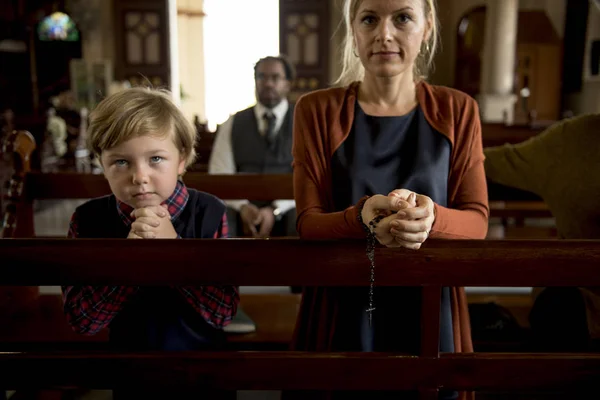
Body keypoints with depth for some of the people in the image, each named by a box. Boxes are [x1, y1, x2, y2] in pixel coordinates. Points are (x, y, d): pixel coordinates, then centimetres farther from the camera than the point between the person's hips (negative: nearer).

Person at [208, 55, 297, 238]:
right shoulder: (233, 124, 13)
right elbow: (220, 175, 4)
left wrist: (275, 210, -19)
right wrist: (242, 206, -16)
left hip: (287, 209, -1)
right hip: (241, 210, 1)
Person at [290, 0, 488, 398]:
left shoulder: (457, 110, 1)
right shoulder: (316, 110, -3)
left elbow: (477, 220, -2)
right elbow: (308, 223, -6)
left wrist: (432, 218, -25)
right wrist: (361, 217, -28)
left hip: (429, 314, 1)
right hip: (342, 314, -1)